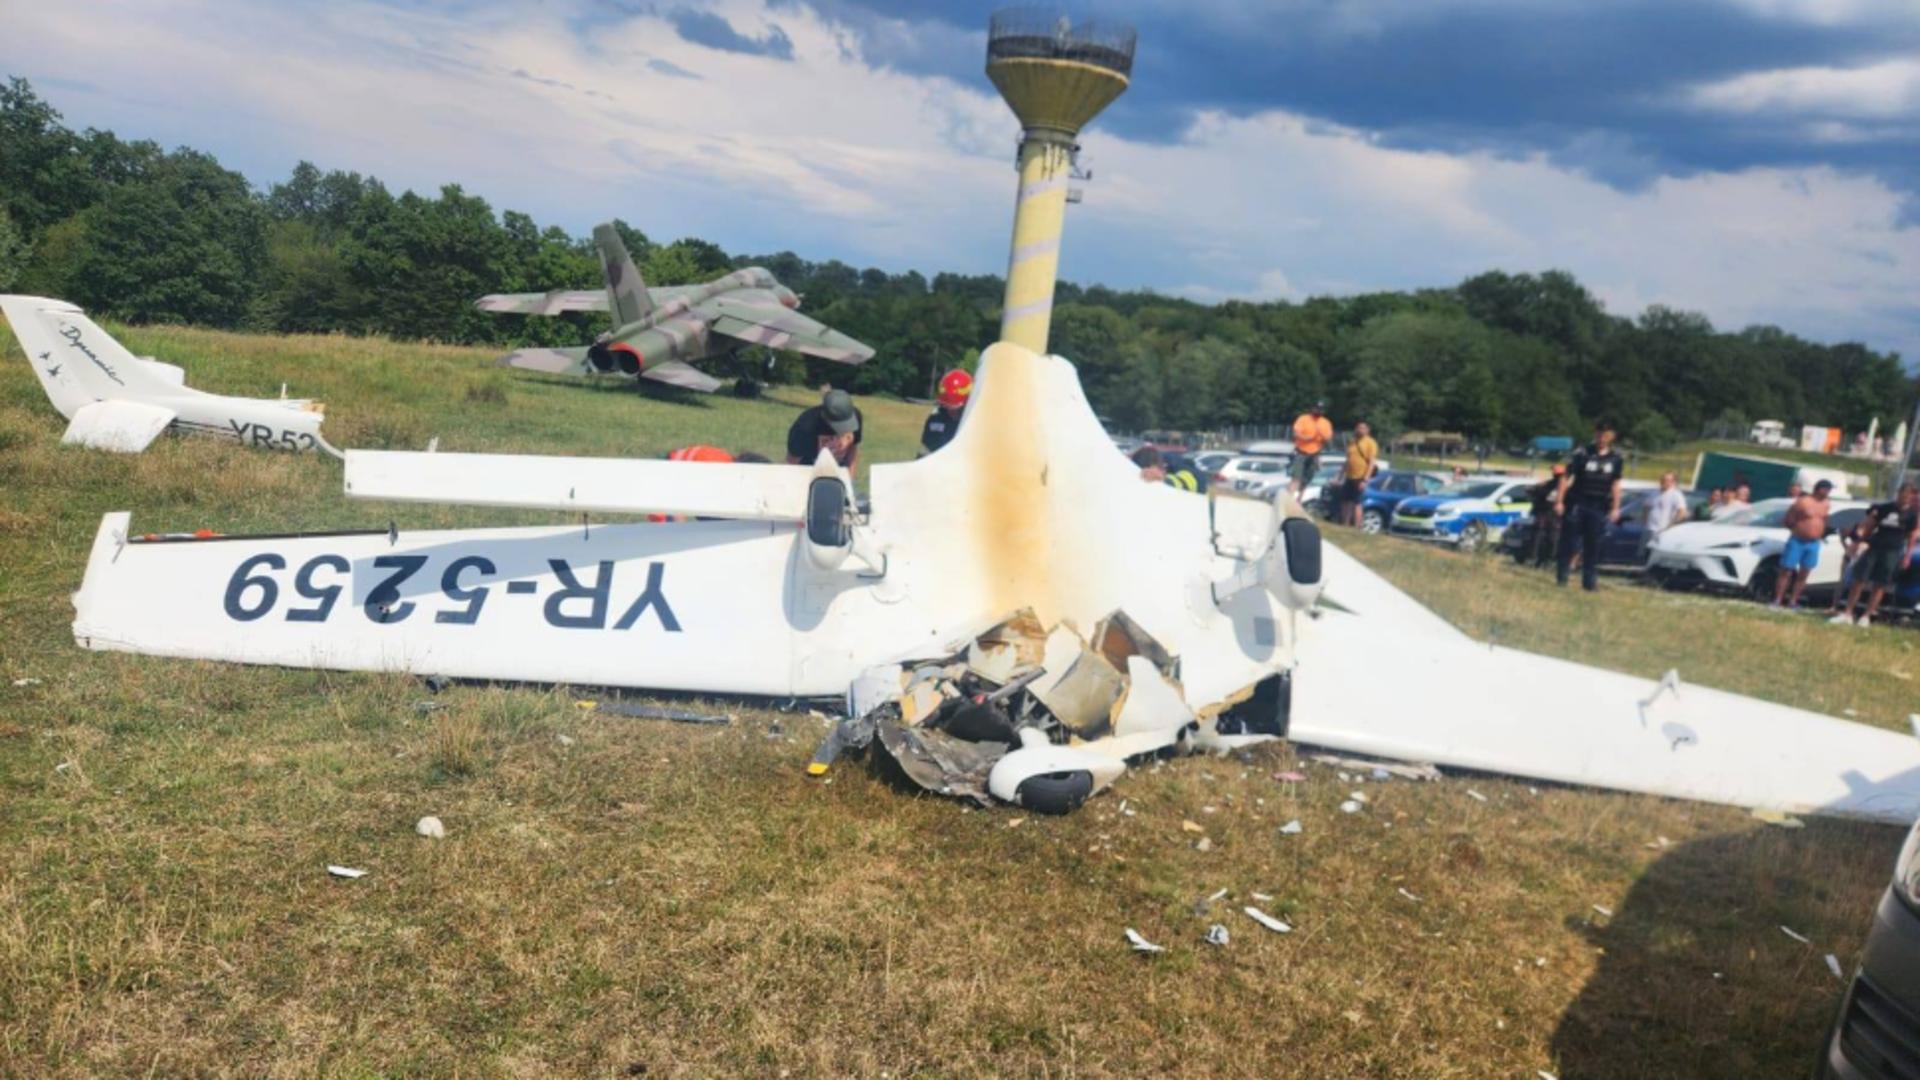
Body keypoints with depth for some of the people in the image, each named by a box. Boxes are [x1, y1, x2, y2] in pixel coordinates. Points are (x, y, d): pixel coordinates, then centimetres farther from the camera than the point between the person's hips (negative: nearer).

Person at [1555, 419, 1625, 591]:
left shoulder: (1615, 458, 4)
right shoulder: (1582, 453, -8)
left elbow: (1615, 484, 11)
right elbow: (1566, 478, -6)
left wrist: (1615, 508, 7)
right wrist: (1560, 501, -10)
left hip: (1598, 508, 3)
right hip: (1577, 504, -3)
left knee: (1593, 545, 6)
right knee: (1569, 541, -2)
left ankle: (1589, 580, 12)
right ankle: (1562, 577, 6)